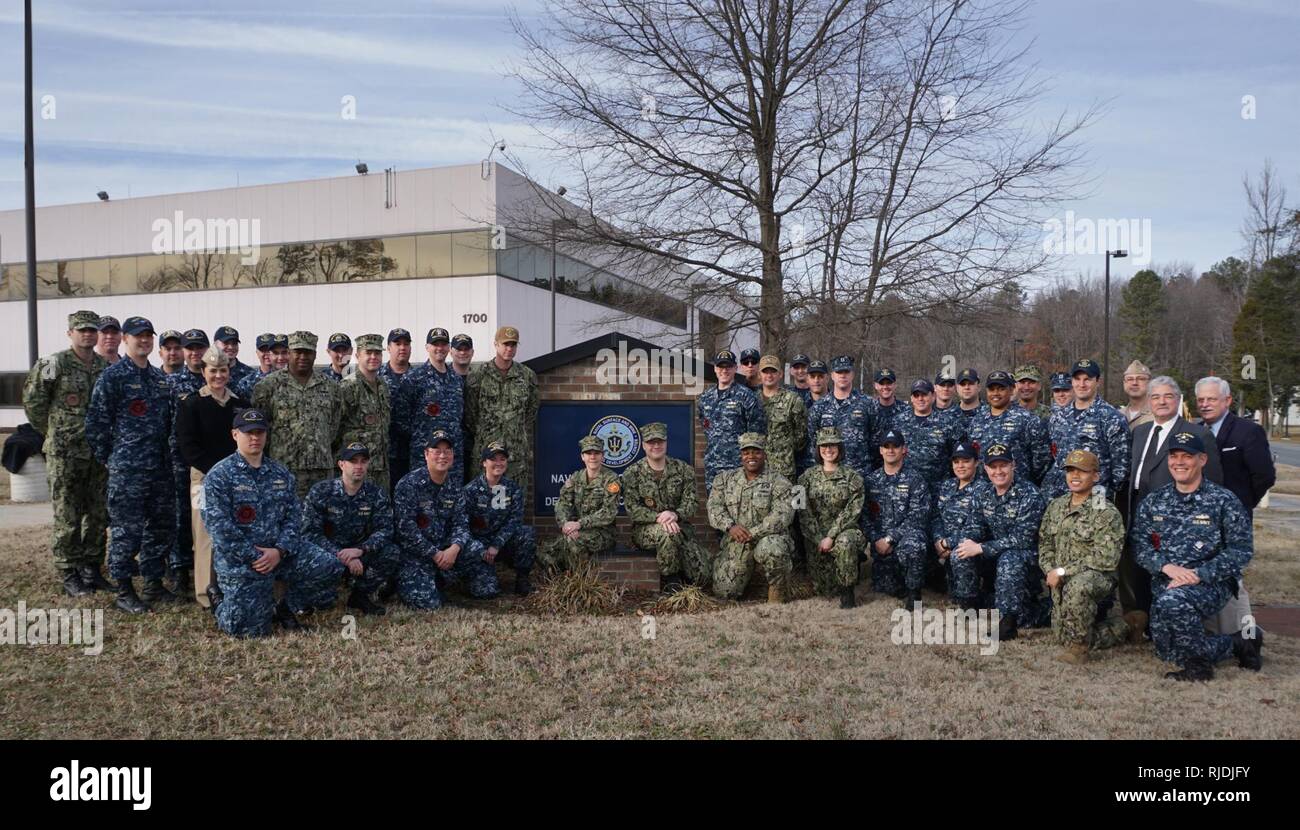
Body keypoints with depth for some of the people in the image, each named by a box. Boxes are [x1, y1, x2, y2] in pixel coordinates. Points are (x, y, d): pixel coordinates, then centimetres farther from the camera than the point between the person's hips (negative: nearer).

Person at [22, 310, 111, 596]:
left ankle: (91, 569, 21)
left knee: (99, 516, 10)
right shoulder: (54, 364, -8)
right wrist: (51, 432, 5)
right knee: (68, 518, 2)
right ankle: (70, 575, 11)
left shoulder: (107, 366, 6)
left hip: (100, 452, 5)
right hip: (65, 454, -5)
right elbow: (32, 401, -1)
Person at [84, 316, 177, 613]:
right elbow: (96, 421, -8)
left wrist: (166, 454, 15)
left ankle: (154, 583, 24)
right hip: (127, 469, -7)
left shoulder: (160, 377, 13)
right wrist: (108, 458, -5)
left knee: (163, 525, 12)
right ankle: (124, 591, 10)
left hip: (160, 466, 7)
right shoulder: (113, 376, -7)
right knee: (127, 528, -1)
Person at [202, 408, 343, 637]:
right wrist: (254, 557, -17)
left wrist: (280, 550, -12)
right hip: (239, 559, -5)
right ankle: (221, 601, 26)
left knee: (330, 567, -12)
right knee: (249, 629, -9)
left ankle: (286, 608, 11)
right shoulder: (219, 476, -8)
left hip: (280, 552, 5)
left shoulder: (281, 473, 8)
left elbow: (293, 515, 4)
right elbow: (219, 526, -15)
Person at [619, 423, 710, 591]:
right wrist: (658, 517, -25)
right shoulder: (632, 474, 0)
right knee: (668, 533, -39)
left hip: (680, 527, 2)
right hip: (645, 530, -2)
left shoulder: (684, 470, 5)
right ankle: (671, 582, -15)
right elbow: (632, 509, -7)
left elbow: (690, 503, -2)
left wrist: (675, 514, -25)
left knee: (703, 572, -18)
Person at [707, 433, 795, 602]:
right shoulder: (725, 479, 10)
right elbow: (714, 507, 0)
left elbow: (782, 516, -16)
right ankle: (746, 575, 28)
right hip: (734, 543, 4)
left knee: (771, 549, -40)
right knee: (724, 591, -5)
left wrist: (752, 534, -22)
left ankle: (776, 594, -14)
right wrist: (730, 526, -19)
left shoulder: (779, 482, -4)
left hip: (767, 538, -4)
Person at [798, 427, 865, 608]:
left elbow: (852, 511, -9)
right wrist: (818, 539, -11)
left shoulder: (852, 477, 0)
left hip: (845, 532, -2)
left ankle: (847, 589, -17)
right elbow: (804, 512, 0)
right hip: (816, 536, 2)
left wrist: (831, 536, -18)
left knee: (844, 543, -40)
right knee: (824, 588, -6)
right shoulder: (808, 476, 6)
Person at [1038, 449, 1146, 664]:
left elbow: (1106, 559, -18)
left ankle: (1079, 647, -21)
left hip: (1098, 577, -7)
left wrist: (1063, 571, -19)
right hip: (1061, 583, 7)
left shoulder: (1106, 513, -11)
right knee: (1063, 637, 3)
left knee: (1076, 587, -40)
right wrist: (1050, 571, -7)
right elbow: (1044, 544, 13)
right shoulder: (1055, 507, 9)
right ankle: (1126, 625, 23)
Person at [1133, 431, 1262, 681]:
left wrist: (1198, 574, -17)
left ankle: (1198, 664, -13)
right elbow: (1140, 545, 3)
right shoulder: (1153, 502, 9)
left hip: (1212, 583, -5)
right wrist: (1168, 567, -16)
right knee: (1168, 651, -2)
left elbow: (1241, 550, -7)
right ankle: (1237, 644, 22)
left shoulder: (1223, 501, -2)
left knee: (1172, 602, -37)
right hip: (1164, 583, 5)